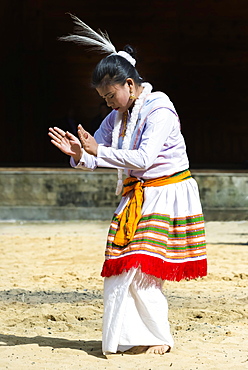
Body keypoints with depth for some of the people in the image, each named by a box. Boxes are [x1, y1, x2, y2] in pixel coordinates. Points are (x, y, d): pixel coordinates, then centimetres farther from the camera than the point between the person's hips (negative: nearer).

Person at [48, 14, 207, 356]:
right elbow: (94, 157, 8)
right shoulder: (117, 117, 9)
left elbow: (143, 158, -25)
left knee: (142, 266, -12)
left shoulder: (160, 110, -16)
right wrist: (79, 154, -16)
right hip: (136, 196, 8)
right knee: (121, 265, 1)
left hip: (166, 196, -8)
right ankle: (128, 338, 8)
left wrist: (98, 151, -24)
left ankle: (159, 338, 0)